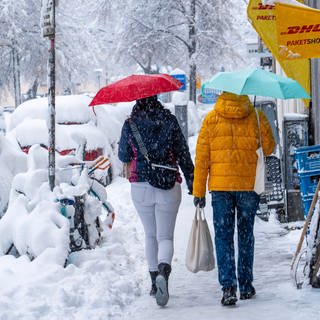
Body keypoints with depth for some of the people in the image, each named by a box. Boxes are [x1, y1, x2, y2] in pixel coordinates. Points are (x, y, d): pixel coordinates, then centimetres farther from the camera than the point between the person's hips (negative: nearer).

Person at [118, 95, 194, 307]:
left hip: (140, 187, 1)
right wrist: (192, 182, 2)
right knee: (165, 237, -1)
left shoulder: (130, 125, -1)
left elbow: (123, 156, 10)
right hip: (169, 186, -1)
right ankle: (163, 272, -30)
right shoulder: (169, 121, -2)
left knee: (150, 235, 18)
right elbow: (183, 154, -3)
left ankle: (155, 281, 21)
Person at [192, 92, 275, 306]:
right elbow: (269, 147, 5)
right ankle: (246, 286, 17)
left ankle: (228, 286, -11)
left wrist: (199, 192, 4)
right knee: (245, 235, 13)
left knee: (223, 236, 2)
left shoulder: (211, 120, -1)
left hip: (220, 185, -1)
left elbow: (201, 158, 0)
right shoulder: (257, 117, -2)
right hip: (249, 184, 1)